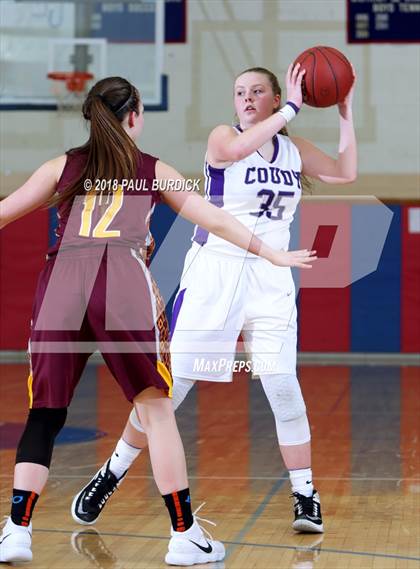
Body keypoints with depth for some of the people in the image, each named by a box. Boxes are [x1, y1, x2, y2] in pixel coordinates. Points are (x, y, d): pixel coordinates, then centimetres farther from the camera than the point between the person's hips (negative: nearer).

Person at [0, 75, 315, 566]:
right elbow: (215, 221, 25)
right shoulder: (154, 172, 21)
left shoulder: (63, 166, 23)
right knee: (155, 409, 6)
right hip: (123, 284, -1)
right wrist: (272, 254, 36)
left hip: (60, 283, 2)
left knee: (44, 415, 9)